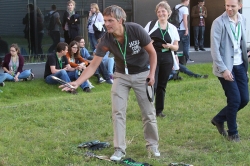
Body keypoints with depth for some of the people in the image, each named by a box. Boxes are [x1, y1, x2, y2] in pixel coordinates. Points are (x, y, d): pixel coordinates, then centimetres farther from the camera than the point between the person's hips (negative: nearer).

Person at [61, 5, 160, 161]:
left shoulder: (136, 30, -27)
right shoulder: (106, 40, -21)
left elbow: (152, 52, -11)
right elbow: (93, 66, -19)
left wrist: (152, 73, -17)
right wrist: (77, 82, -31)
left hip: (142, 74, -2)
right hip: (121, 76, 2)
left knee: (149, 112, 4)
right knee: (118, 112, -5)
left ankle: (153, 145, 22)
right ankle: (120, 149, 5)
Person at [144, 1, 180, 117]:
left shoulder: (172, 28, 7)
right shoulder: (151, 25, 2)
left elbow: (176, 47, 9)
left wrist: (170, 46, -12)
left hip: (167, 60, 2)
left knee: (162, 86, 9)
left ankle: (159, 110, 19)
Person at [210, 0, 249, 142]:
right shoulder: (219, 22, -13)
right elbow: (215, 49, -15)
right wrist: (223, 69, -18)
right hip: (226, 67, -6)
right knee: (235, 100, -5)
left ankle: (219, 119, 26)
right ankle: (233, 132, 14)